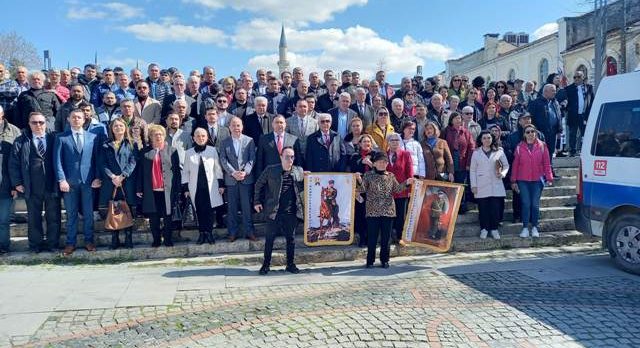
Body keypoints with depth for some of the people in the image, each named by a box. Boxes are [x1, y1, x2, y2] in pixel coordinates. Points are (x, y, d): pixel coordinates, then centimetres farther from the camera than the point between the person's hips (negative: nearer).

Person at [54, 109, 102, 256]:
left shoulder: (93, 137, 8)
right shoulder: (61, 137, 5)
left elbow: (97, 159, 7)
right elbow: (58, 160, -1)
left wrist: (97, 177, -2)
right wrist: (61, 180, -10)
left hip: (88, 181, 1)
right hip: (69, 181, -1)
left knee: (88, 213, 6)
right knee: (71, 214, 6)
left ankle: (89, 240, 17)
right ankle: (70, 242, 14)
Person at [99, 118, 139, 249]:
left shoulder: (132, 144, 9)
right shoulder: (106, 145, 12)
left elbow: (133, 162, -1)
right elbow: (103, 164, 3)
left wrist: (122, 176, -12)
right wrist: (112, 176, -12)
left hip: (128, 183, -1)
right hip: (111, 183, 1)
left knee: (128, 212, 0)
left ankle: (128, 239, 7)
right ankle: (114, 240, 9)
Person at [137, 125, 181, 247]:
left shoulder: (171, 151, 7)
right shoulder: (145, 151, 9)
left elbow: (176, 171, 3)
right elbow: (141, 171, 7)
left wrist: (177, 189, -3)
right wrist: (140, 189, 1)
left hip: (167, 190, -1)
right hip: (151, 190, 1)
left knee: (167, 216, 4)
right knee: (153, 217, 5)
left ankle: (168, 239, 15)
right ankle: (156, 240, 16)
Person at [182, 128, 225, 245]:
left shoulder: (212, 150, 3)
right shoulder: (188, 153, 4)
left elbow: (218, 168, 5)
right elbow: (185, 172, 7)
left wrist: (221, 184, 2)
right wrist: (185, 188, 4)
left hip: (210, 186, -1)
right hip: (196, 188, 1)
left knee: (209, 210, -2)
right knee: (199, 211, 3)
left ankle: (209, 233, 8)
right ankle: (202, 233, 12)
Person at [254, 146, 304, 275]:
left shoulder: (299, 171, 6)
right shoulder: (271, 170, -2)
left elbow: (301, 188, 16)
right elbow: (259, 185, 7)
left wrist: (307, 180, -3)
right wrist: (257, 202, 3)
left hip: (291, 212, 2)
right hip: (275, 211, -2)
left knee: (291, 238, 8)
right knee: (270, 238, 5)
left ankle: (290, 264, 21)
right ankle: (266, 264, 18)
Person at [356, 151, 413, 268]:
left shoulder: (391, 176, 9)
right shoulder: (368, 175, 0)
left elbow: (397, 189, 11)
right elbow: (362, 190, -5)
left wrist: (406, 183, -4)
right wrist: (360, 181, -23)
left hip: (388, 211, 3)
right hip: (373, 211, -3)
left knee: (386, 237, 7)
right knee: (372, 236, 2)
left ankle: (384, 260, 18)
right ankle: (370, 260, 12)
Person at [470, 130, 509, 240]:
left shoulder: (499, 152, 7)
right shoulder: (476, 153, 6)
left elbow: (506, 165, 11)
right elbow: (472, 170, 4)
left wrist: (503, 173, -10)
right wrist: (473, 185, -3)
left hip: (496, 185, 0)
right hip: (481, 186, 0)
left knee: (496, 207, -2)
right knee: (483, 208, 1)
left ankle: (494, 229, 11)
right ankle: (484, 229, 13)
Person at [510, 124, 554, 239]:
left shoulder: (542, 146, 3)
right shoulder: (520, 147, 3)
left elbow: (547, 164, 2)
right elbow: (515, 165, 3)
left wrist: (549, 178, -5)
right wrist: (513, 181, 1)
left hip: (537, 180, 0)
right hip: (523, 181, 0)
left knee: (535, 204, 4)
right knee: (526, 204, 1)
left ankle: (534, 228, 17)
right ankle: (525, 228, 9)